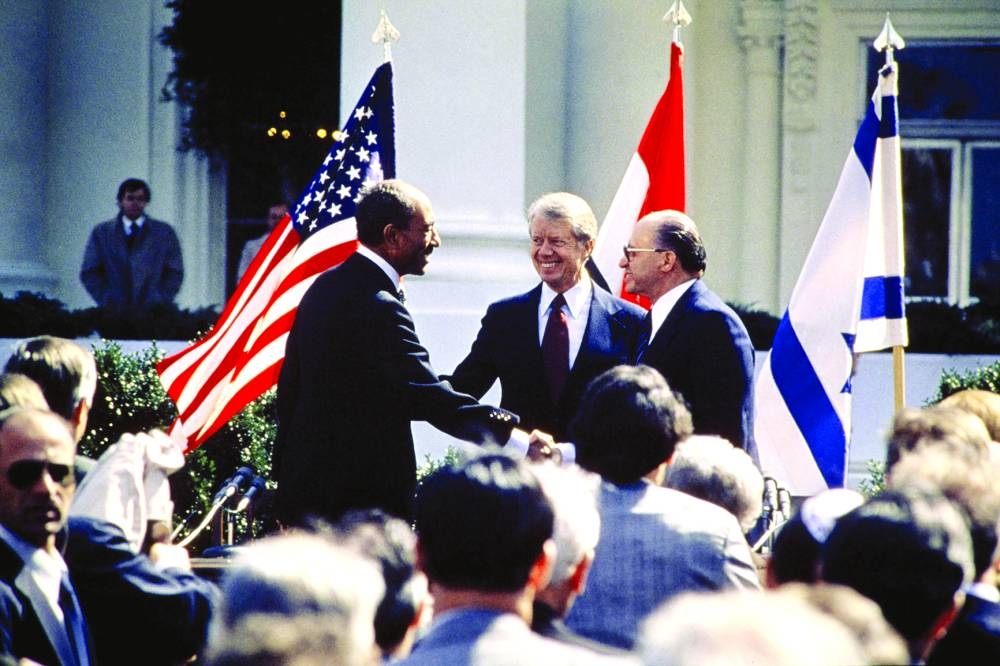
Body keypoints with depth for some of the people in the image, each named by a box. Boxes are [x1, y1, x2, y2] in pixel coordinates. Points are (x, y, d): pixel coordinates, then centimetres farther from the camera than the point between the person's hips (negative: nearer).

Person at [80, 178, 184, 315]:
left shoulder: (164, 232, 11)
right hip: (115, 313, 0)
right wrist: (107, 300, -4)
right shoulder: (101, 232, 12)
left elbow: (175, 273, 10)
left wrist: (160, 301, -3)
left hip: (153, 313, 0)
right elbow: (89, 273, 9)